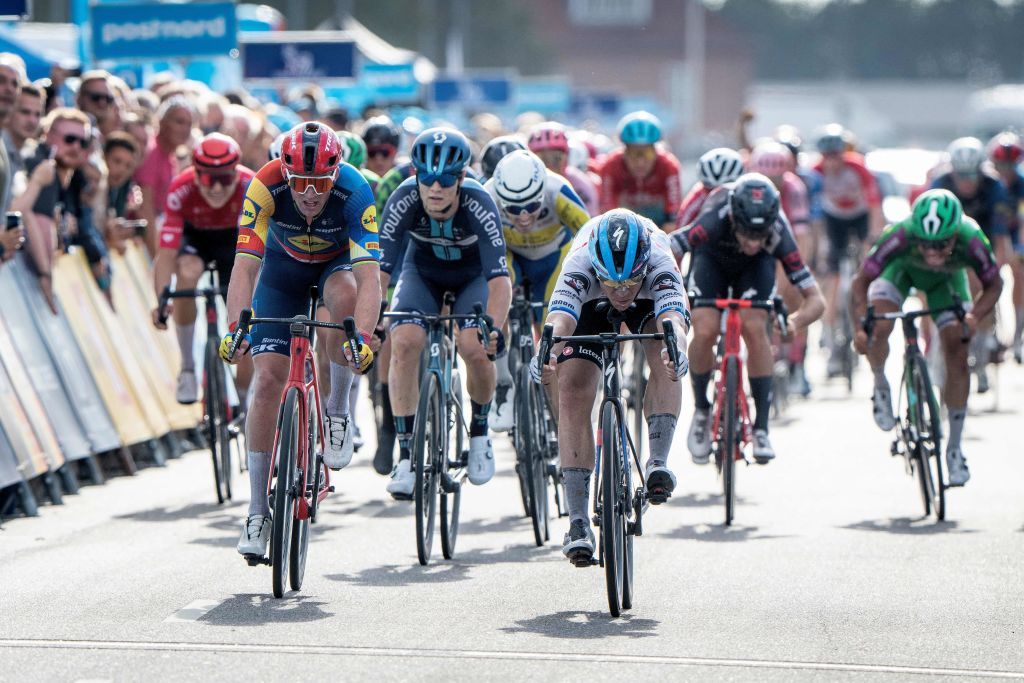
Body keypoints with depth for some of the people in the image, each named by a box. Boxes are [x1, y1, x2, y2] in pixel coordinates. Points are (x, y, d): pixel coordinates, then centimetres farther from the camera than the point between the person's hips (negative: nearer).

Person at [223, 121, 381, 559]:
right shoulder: (266, 186, -33)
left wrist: (363, 338, -56)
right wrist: (235, 327, -52)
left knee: (345, 296, -37)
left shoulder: (354, 191, -34)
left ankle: (338, 412, -14)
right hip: (284, 264, 1)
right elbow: (245, 265, -37)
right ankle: (258, 512, -3)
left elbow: (369, 275, -41)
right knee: (268, 377, -12)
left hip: (337, 261, -1)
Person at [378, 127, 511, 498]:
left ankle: (479, 431, 5)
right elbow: (379, 269, -32)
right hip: (423, 269, 2)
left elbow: (499, 278, -40)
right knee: (405, 341, -24)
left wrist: (495, 329, -56)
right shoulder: (404, 200, -31)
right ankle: (406, 454, -15)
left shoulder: (479, 204, -35)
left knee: (475, 347, -25)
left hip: (474, 274, -1)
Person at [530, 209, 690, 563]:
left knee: (663, 359, -32)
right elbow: (559, 318, -56)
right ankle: (578, 521, -16)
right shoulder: (580, 262, -41)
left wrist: (676, 350, -79)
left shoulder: (659, 261, -41)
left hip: (650, 300, 0)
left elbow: (674, 320, -56)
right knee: (573, 393, -16)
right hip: (591, 305, 0)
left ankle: (658, 461, -22)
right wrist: (546, 355, -77)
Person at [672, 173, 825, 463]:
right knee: (704, 332, -22)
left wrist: (795, 321, -53)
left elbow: (815, 300, -33)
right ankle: (701, 410, 4)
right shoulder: (714, 222, -42)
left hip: (755, 266, 0)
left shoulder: (778, 235, -37)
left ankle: (761, 428, -13)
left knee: (755, 329, -23)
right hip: (712, 259, 0)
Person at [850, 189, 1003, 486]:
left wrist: (974, 317, -39)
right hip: (902, 267, -1)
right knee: (878, 330, -27)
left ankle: (954, 448, 7)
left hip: (947, 277, 1)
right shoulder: (900, 236, -43)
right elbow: (861, 282, -31)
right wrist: (860, 326, -46)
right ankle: (881, 386, 8)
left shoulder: (971, 241, -40)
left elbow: (994, 285, -20)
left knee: (958, 356, -9)